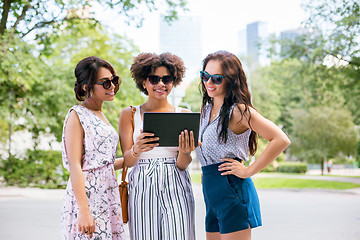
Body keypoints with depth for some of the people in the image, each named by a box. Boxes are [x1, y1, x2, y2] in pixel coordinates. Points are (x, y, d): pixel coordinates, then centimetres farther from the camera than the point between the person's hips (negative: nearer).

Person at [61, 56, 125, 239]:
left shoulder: (101, 116, 16)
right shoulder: (77, 115, -8)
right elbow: (74, 165, -16)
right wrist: (83, 210, -22)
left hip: (108, 195, 8)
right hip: (87, 196, -8)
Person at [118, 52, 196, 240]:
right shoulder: (129, 114, 8)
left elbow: (183, 165, 4)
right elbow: (127, 160, 0)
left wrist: (184, 152, -19)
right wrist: (136, 150, -23)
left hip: (176, 188, 1)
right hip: (142, 189, 0)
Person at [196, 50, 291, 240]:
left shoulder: (238, 110, -12)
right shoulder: (206, 109, 13)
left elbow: (281, 140, -20)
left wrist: (248, 171, -15)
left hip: (232, 190, -8)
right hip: (211, 192, 8)